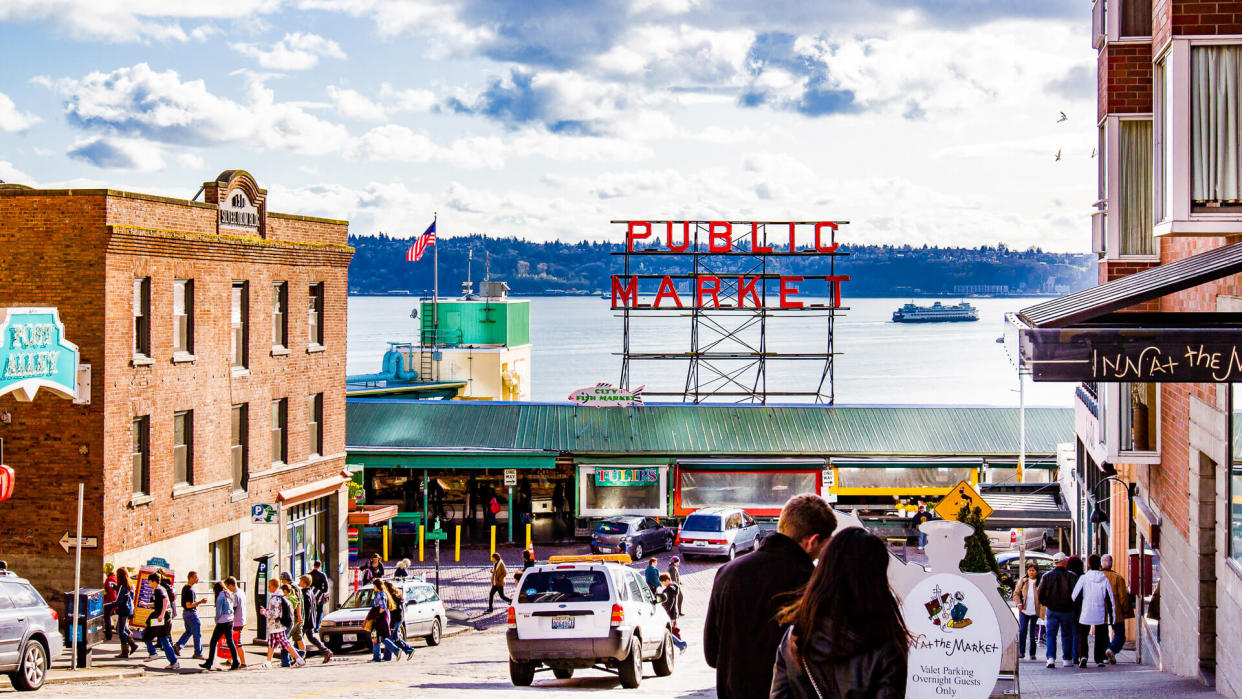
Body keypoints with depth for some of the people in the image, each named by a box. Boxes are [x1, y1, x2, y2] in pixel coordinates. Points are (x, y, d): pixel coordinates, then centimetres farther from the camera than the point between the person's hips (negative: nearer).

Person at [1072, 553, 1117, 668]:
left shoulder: (1083, 579, -9)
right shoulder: (1104, 580, -4)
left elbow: (1075, 596, -8)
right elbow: (1110, 599, -1)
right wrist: (1111, 617, 5)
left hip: (1085, 614, -1)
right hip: (1101, 615, 1)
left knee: (1082, 637, 9)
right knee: (1100, 637, 15)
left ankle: (1083, 656, -11)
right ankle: (1099, 660, 14)